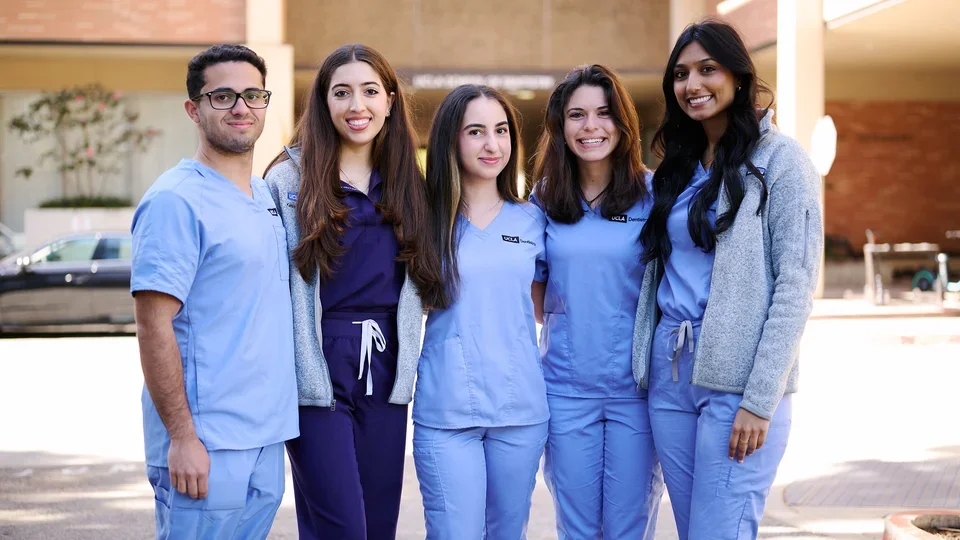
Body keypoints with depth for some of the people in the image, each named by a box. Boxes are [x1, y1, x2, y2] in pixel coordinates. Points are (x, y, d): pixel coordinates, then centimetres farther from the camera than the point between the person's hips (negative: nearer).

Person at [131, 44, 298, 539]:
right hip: (208, 444, -8)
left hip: (267, 437, 8)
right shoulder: (176, 201, -13)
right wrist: (182, 437, -19)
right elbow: (153, 326, -16)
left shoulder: (267, 196, 12)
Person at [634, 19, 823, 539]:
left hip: (736, 379, -6)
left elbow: (795, 285, -10)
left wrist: (760, 400, -16)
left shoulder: (780, 161, -4)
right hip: (670, 371, 6)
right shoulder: (678, 165, 15)